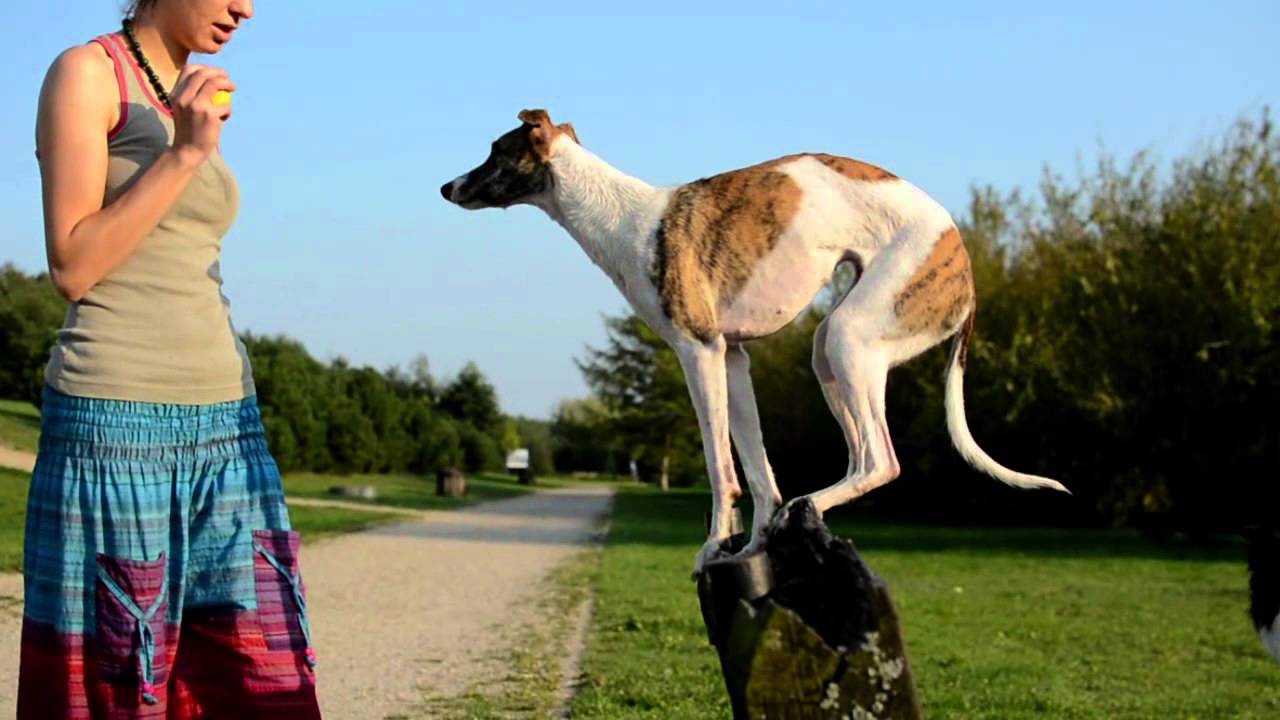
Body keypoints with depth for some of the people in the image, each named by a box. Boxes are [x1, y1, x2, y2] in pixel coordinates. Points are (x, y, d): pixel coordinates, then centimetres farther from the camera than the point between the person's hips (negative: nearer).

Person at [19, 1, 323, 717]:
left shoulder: (196, 104, 18)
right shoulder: (86, 73, -4)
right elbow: (74, 269, -11)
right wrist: (186, 153, -17)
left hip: (224, 422, 7)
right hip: (114, 422, -7)